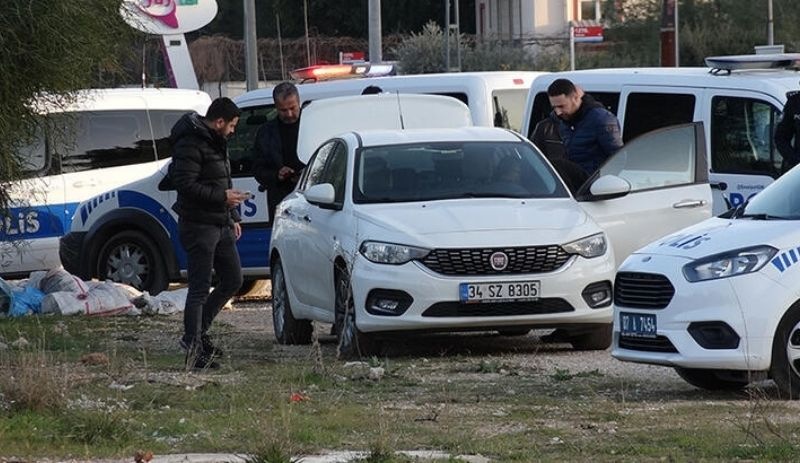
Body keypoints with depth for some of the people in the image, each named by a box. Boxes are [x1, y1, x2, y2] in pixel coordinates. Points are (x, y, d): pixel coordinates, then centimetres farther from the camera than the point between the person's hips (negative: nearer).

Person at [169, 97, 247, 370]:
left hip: (221, 225, 10)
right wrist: (222, 197, -21)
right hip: (199, 226, -10)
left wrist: (233, 217, 21)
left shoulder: (216, 143, 17)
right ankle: (194, 351, -7)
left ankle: (198, 332, 24)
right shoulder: (190, 144, -15)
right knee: (199, 289, -9)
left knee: (232, 280, 14)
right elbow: (185, 184, -23)